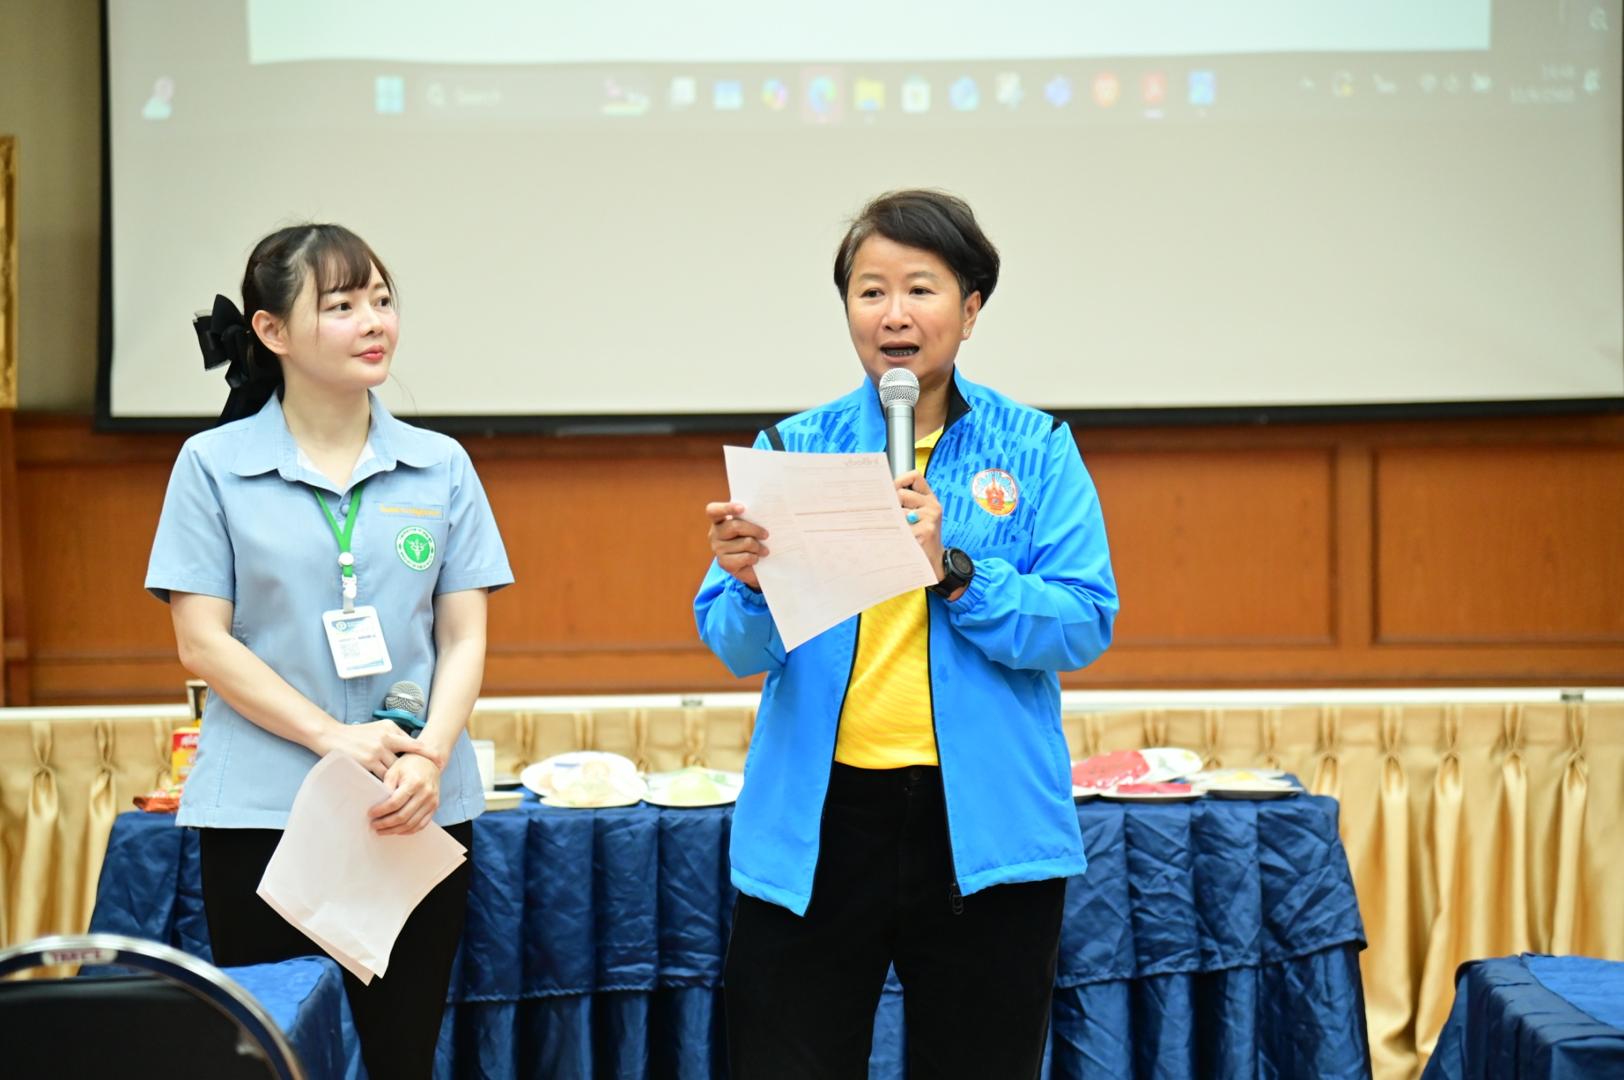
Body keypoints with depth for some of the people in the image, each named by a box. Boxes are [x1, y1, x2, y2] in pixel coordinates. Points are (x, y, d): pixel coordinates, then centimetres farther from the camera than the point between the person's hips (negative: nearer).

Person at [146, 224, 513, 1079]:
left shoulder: (439, 466, 7)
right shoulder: (214, 465, 1)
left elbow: (463, 637, 5)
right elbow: (202, 641, -4)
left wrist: (429, 758, -13)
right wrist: (332, 737, -14)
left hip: (420, 814, 2)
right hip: (261, 814, -2)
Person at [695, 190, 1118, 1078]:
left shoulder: (1036, 451, 3)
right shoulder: (794, 450, 5)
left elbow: (1084, 626, -7)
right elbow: (738, 651, -1)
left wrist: (951, 571, -19)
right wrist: (751, 585, -22)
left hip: (985, 825, 0)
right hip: (816, 822, 1)